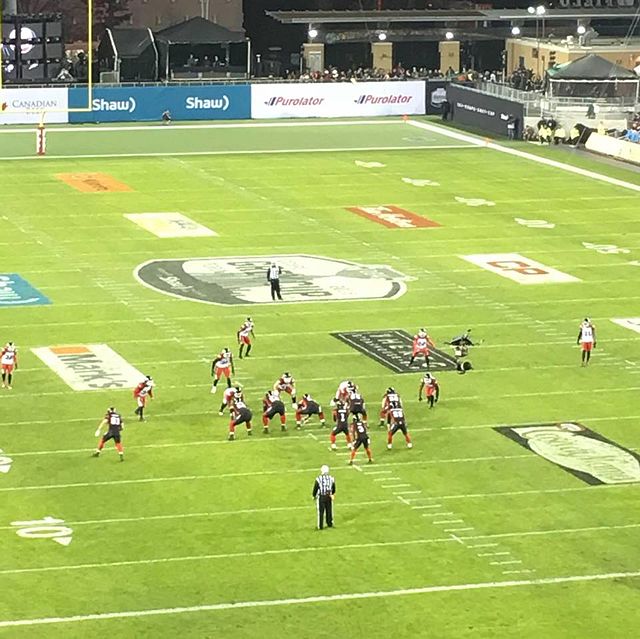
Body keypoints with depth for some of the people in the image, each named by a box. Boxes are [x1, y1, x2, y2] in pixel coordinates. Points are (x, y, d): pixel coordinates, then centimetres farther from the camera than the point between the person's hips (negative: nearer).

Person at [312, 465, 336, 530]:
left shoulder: (318, 479, -16)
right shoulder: (331, 479, -3)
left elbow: (315, 488, -8)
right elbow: (334, 489, 10)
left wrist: (313, 495, 9)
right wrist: (333, 494, 30)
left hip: (321, 497, -3)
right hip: (329, 497, 3)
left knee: (320, 512, 5)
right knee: (329, 511, 17)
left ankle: (320, 526, 8)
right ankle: (330, 524, 27)